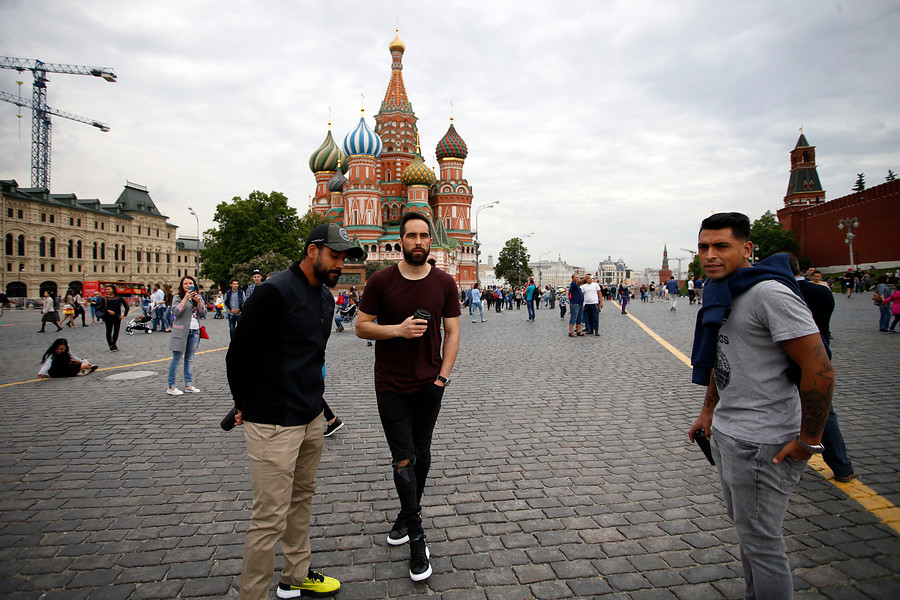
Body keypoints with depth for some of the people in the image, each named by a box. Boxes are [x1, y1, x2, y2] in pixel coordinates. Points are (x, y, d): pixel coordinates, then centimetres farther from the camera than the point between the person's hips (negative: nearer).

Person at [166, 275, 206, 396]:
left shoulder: (198, 297, 14)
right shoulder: (178, 297, 0)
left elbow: (203, 314, 7)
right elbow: (176, 312, -15)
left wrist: (199, 301, -8)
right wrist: (186, 298, -18)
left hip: (194, 331, 5)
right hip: (181, 331, -5)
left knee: (190, 359, 9)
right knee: (176, 358, -4)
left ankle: (188, 385, 13)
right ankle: (171, 387, -1)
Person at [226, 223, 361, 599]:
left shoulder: (325, 296, 9)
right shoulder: (275, 291, -18)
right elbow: (238, 353, -12)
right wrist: (246, 406, 1)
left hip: (312, 418, 9)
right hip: (273, 426, -9)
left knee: (302, 499, 20)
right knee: (270, 519, -1)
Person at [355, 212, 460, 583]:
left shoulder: (444, 283, -1)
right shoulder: (381, 281, -6)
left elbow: (452, 331, 2)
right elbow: (361, 327, -3)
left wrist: (444, 375, -5)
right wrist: (398, 329, -19)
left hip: (429, 385, 2)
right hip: (391, 386, -2)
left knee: (421, 454, 15)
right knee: (403, 460, 0)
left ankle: (408, 514, 38)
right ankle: (416, 538, 14)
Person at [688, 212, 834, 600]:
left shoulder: (769, 292, -20)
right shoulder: (722, 292, 8)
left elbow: (819, 371, -23)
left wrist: (808, 441, -18)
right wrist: (709, 410, 20)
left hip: (761, 442, -10)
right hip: (726, 433, 10)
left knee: (759, 540, 2)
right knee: (743, 523, 23)